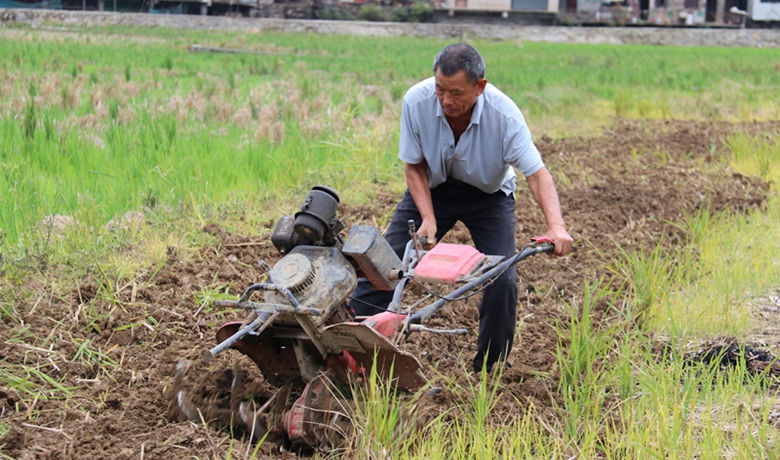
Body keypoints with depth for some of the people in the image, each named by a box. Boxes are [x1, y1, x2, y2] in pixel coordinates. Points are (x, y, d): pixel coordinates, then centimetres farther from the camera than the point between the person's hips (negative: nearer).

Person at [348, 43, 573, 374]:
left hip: (488, 195, -2)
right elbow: (414, 166, -12)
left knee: (502, 281, -15)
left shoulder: (504, 114, -31)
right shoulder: (416, 101, -26)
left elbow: (536, 173, -31)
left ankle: (490, 371, 3)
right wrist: (428, 218, -25)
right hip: (432, 188, 2)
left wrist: (556, 226, -47)